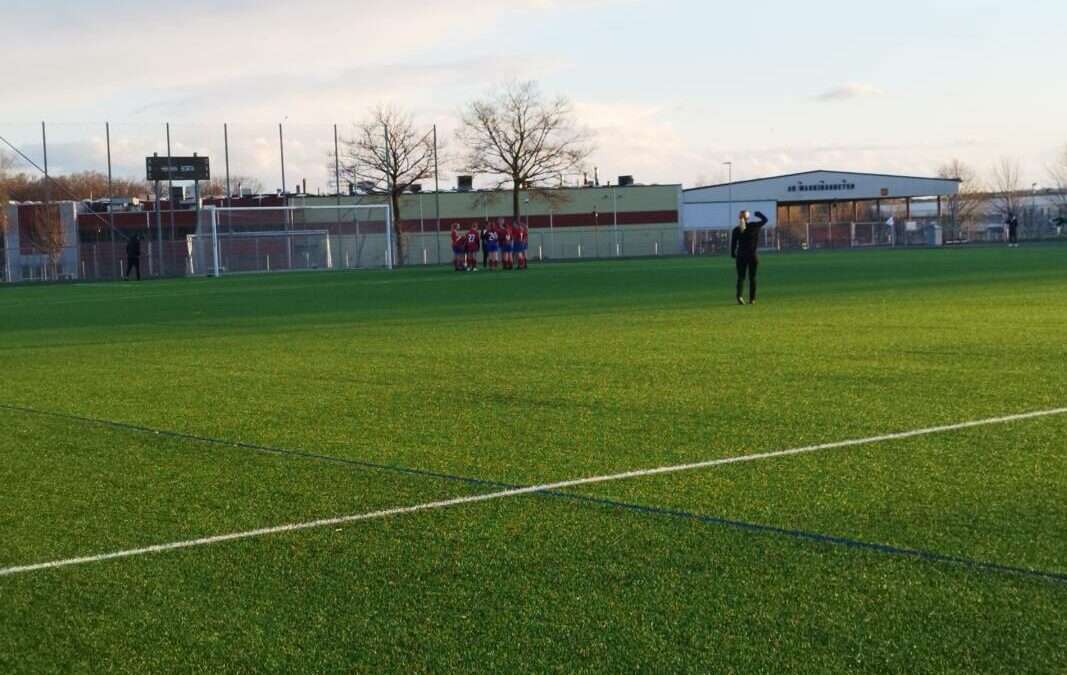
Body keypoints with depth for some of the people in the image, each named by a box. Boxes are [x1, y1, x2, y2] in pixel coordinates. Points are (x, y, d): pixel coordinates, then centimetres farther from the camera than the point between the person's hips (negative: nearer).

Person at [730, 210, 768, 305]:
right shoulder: (754, 226, -6)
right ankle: (752, 299, 9)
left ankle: (739, 295, -17)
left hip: (741, 255, 1)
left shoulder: (736, 230, -4)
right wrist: (758, 214, 26)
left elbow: (733, 244, -1)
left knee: (741, 277, 5)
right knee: (752, 277, 9)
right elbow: (765, 220, 8)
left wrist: (733, 254, 15)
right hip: (753, 255, -1)